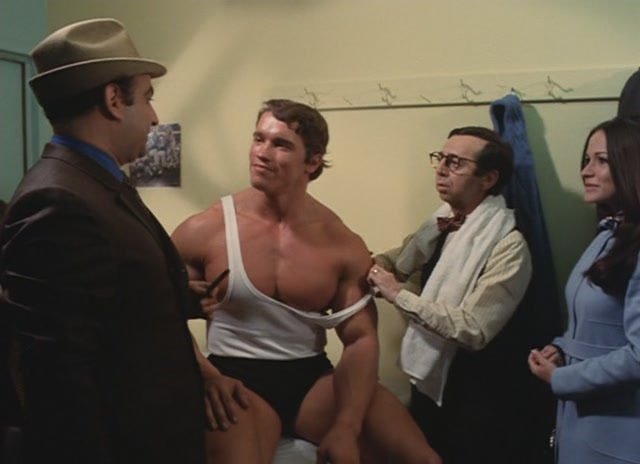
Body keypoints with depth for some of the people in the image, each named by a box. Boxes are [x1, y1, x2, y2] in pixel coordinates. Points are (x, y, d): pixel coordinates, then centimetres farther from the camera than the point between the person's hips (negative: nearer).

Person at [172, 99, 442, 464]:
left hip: (314, 377, 3)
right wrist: (206, 375, -12)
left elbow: (361, 338, -3)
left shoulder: (343, 244, -2)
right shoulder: (204, 231, -6)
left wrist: (346, 427, -14)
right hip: (239, 378, -2)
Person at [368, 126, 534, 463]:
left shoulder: (508, 245, -19)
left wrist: (399, 296, -22)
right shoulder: (440, 224, 3)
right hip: (427, 385, 7)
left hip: (475, 402, -7)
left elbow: (473, 329, -27)